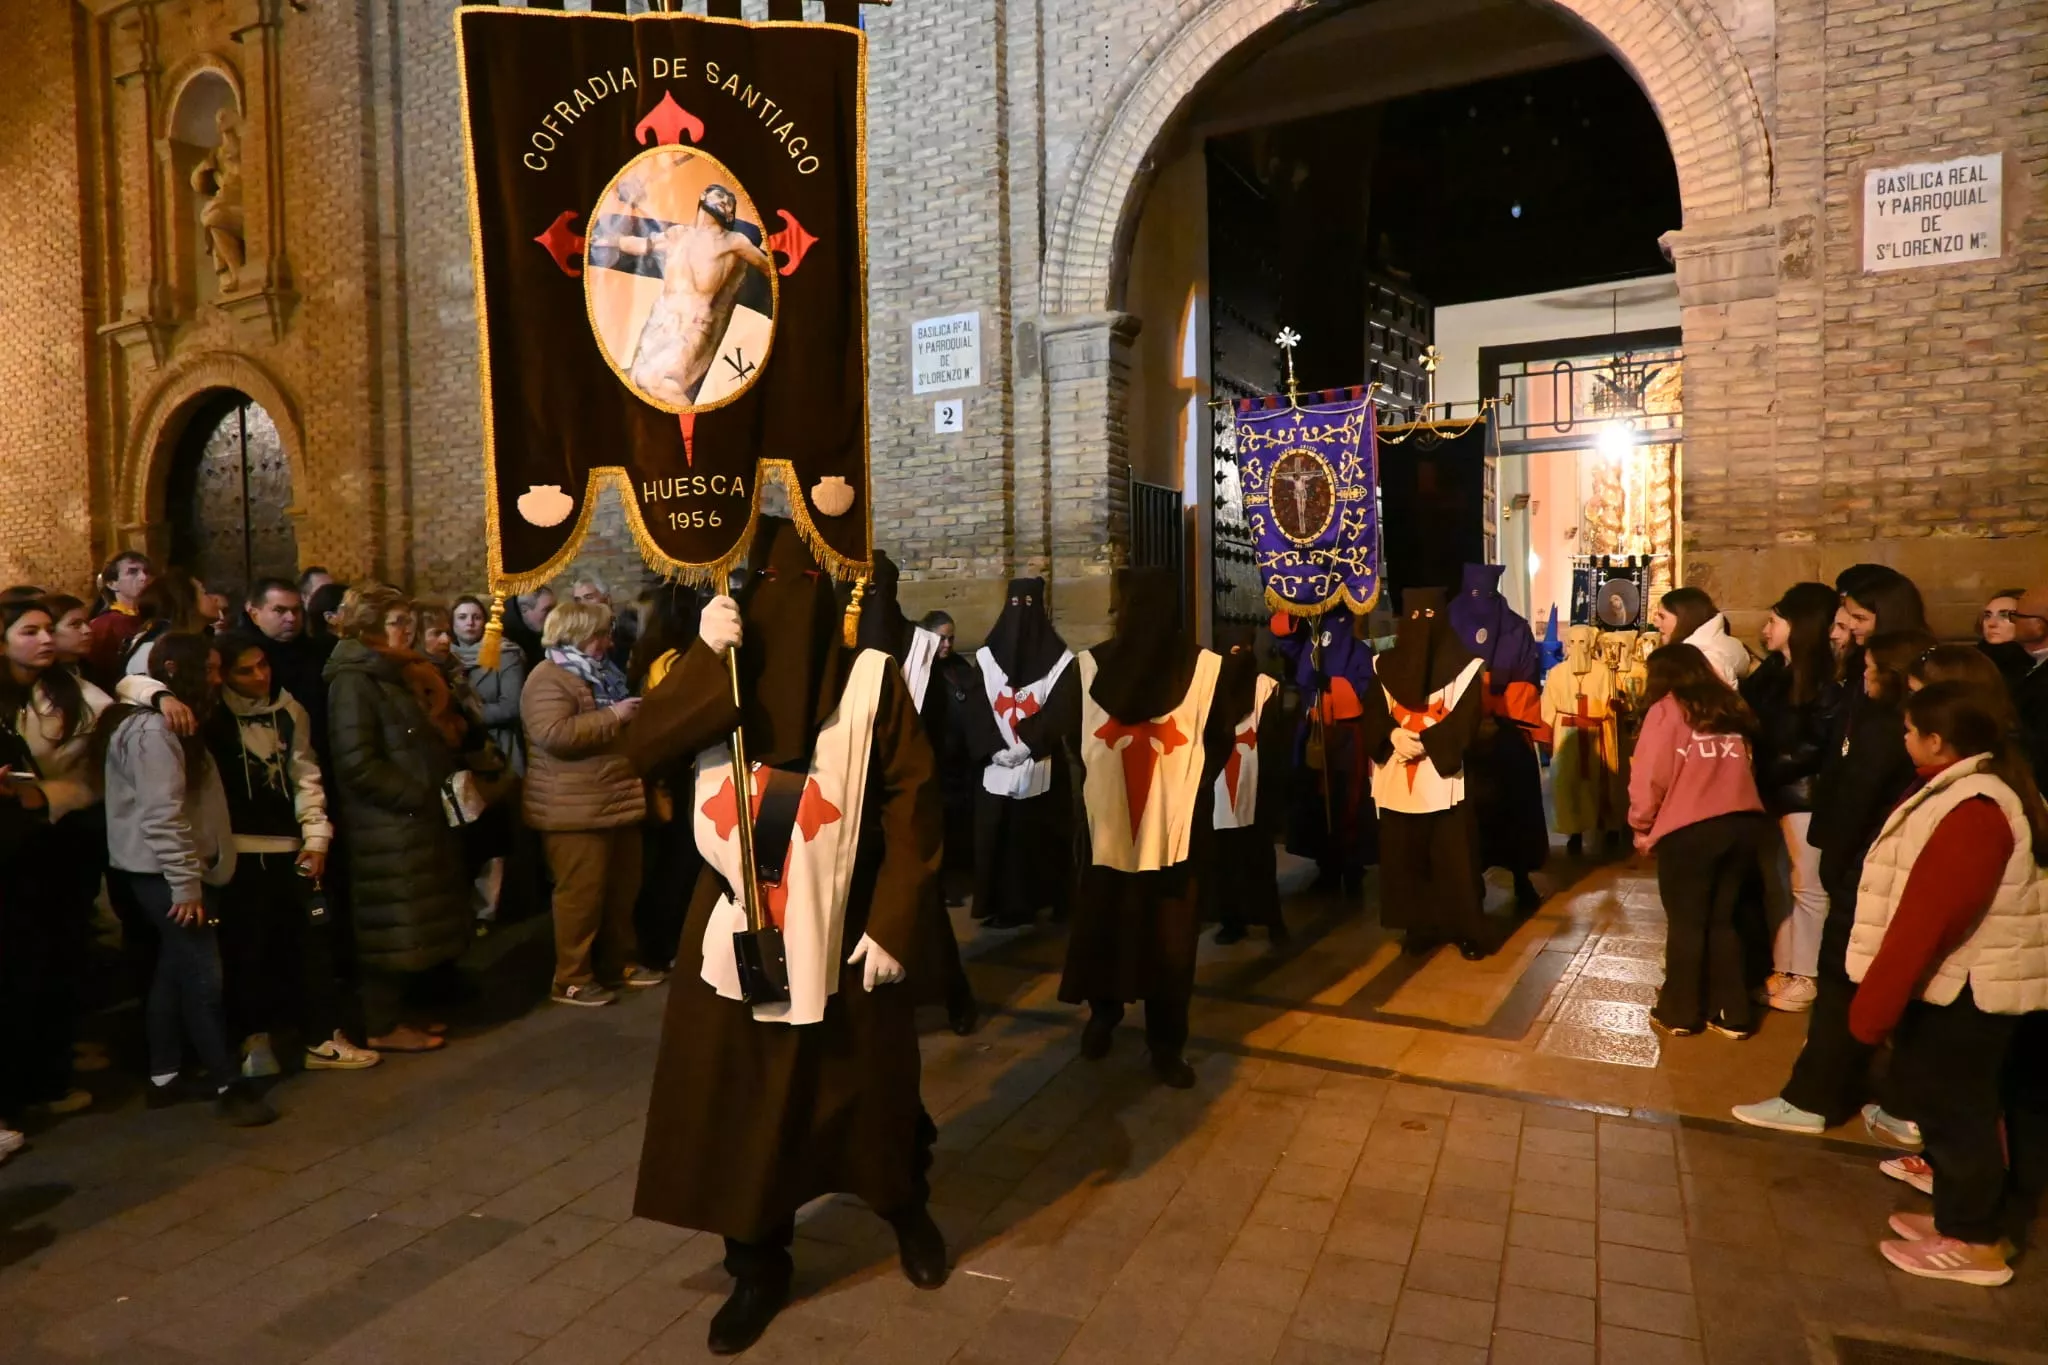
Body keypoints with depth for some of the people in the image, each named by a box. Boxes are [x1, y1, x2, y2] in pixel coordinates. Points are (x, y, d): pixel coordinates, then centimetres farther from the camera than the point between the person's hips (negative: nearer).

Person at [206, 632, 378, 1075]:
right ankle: (254, 1038, 20)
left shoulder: (289, 710, 7)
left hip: (289, 846, 4)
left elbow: (305, 774, 9)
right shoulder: (211, 714, -4)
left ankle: (322, 1038, 17)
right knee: (246, 946, 2)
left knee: (312, 939, 7)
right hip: (236, 851, -4)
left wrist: (316, 835, 4)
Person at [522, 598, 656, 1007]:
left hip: (617, 799, 10)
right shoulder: (548, 680, -12)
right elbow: (554, 735, -28)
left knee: (623, 889, 14)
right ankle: (571, 979, 6)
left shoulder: (596, 675, 19)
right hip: (576, 807, -10)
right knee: (581, 894, -4)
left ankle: (619, 963, 26)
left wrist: (634, 717, 16)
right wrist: (613, 717, -22)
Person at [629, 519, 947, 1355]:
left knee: (868, 1089, 15)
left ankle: (907, 1210, 43)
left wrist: (892, 924, -14)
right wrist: (705, 657, -24)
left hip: (841, 933, -2)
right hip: (736, 930, 3)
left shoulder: (868, 681, -9)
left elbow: (912, 805, -9)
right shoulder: (716, 676, 1)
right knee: (740, 1103, 10)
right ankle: (757, 1268, 31)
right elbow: (644, 753, -14)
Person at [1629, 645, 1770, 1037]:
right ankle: (1732, 1014, 24)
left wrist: (1641, 828, 10)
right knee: (1723, 920, 18)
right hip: (1744, 824, 5)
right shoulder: (1731, 709, 17)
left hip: (1689, 830, -5)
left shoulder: (1666, 710, 2)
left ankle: (1679, 1014, 20)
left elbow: (1650, 779, -4)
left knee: (1686, 923, 9)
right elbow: (1746, 767, 14)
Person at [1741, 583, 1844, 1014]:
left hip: (1803, 795, -7)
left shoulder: (1824, 679, -10)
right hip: (1771, 793, 7)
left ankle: (1806, 976, 11)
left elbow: (1821, 745, -14)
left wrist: (1771, 771, -15)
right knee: (1776, 884, 12)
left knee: (1806, 887, 2)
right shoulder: (1772, 671, 11)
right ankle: (1781, 969, 22)